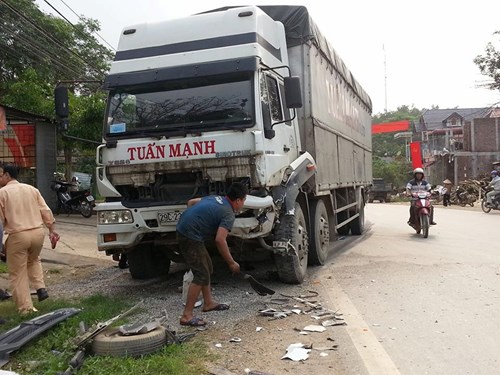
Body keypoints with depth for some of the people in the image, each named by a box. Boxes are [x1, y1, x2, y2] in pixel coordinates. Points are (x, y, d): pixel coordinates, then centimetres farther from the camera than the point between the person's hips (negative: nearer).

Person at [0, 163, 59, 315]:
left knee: (18, 274, 8)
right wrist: (52, 230, 10)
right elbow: (46, 211, 7)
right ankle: (41, 288, 15)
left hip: (18, 235, -5)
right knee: (33, 260, 32)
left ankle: (26, 308, 9)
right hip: (38, 232, 5)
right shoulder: (31, 189, 10)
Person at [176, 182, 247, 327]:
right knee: (202, 275, -8)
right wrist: (231, 263, -15)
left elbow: (191, 202, 24)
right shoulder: (228, 214, -12)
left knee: (207, 267, 20)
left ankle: (208, 303, 30)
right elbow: (220, 240, -24)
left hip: (183, 227, 10)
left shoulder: (216, 198, 14)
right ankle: (187, 316, -7)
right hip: (190, 237, -10)